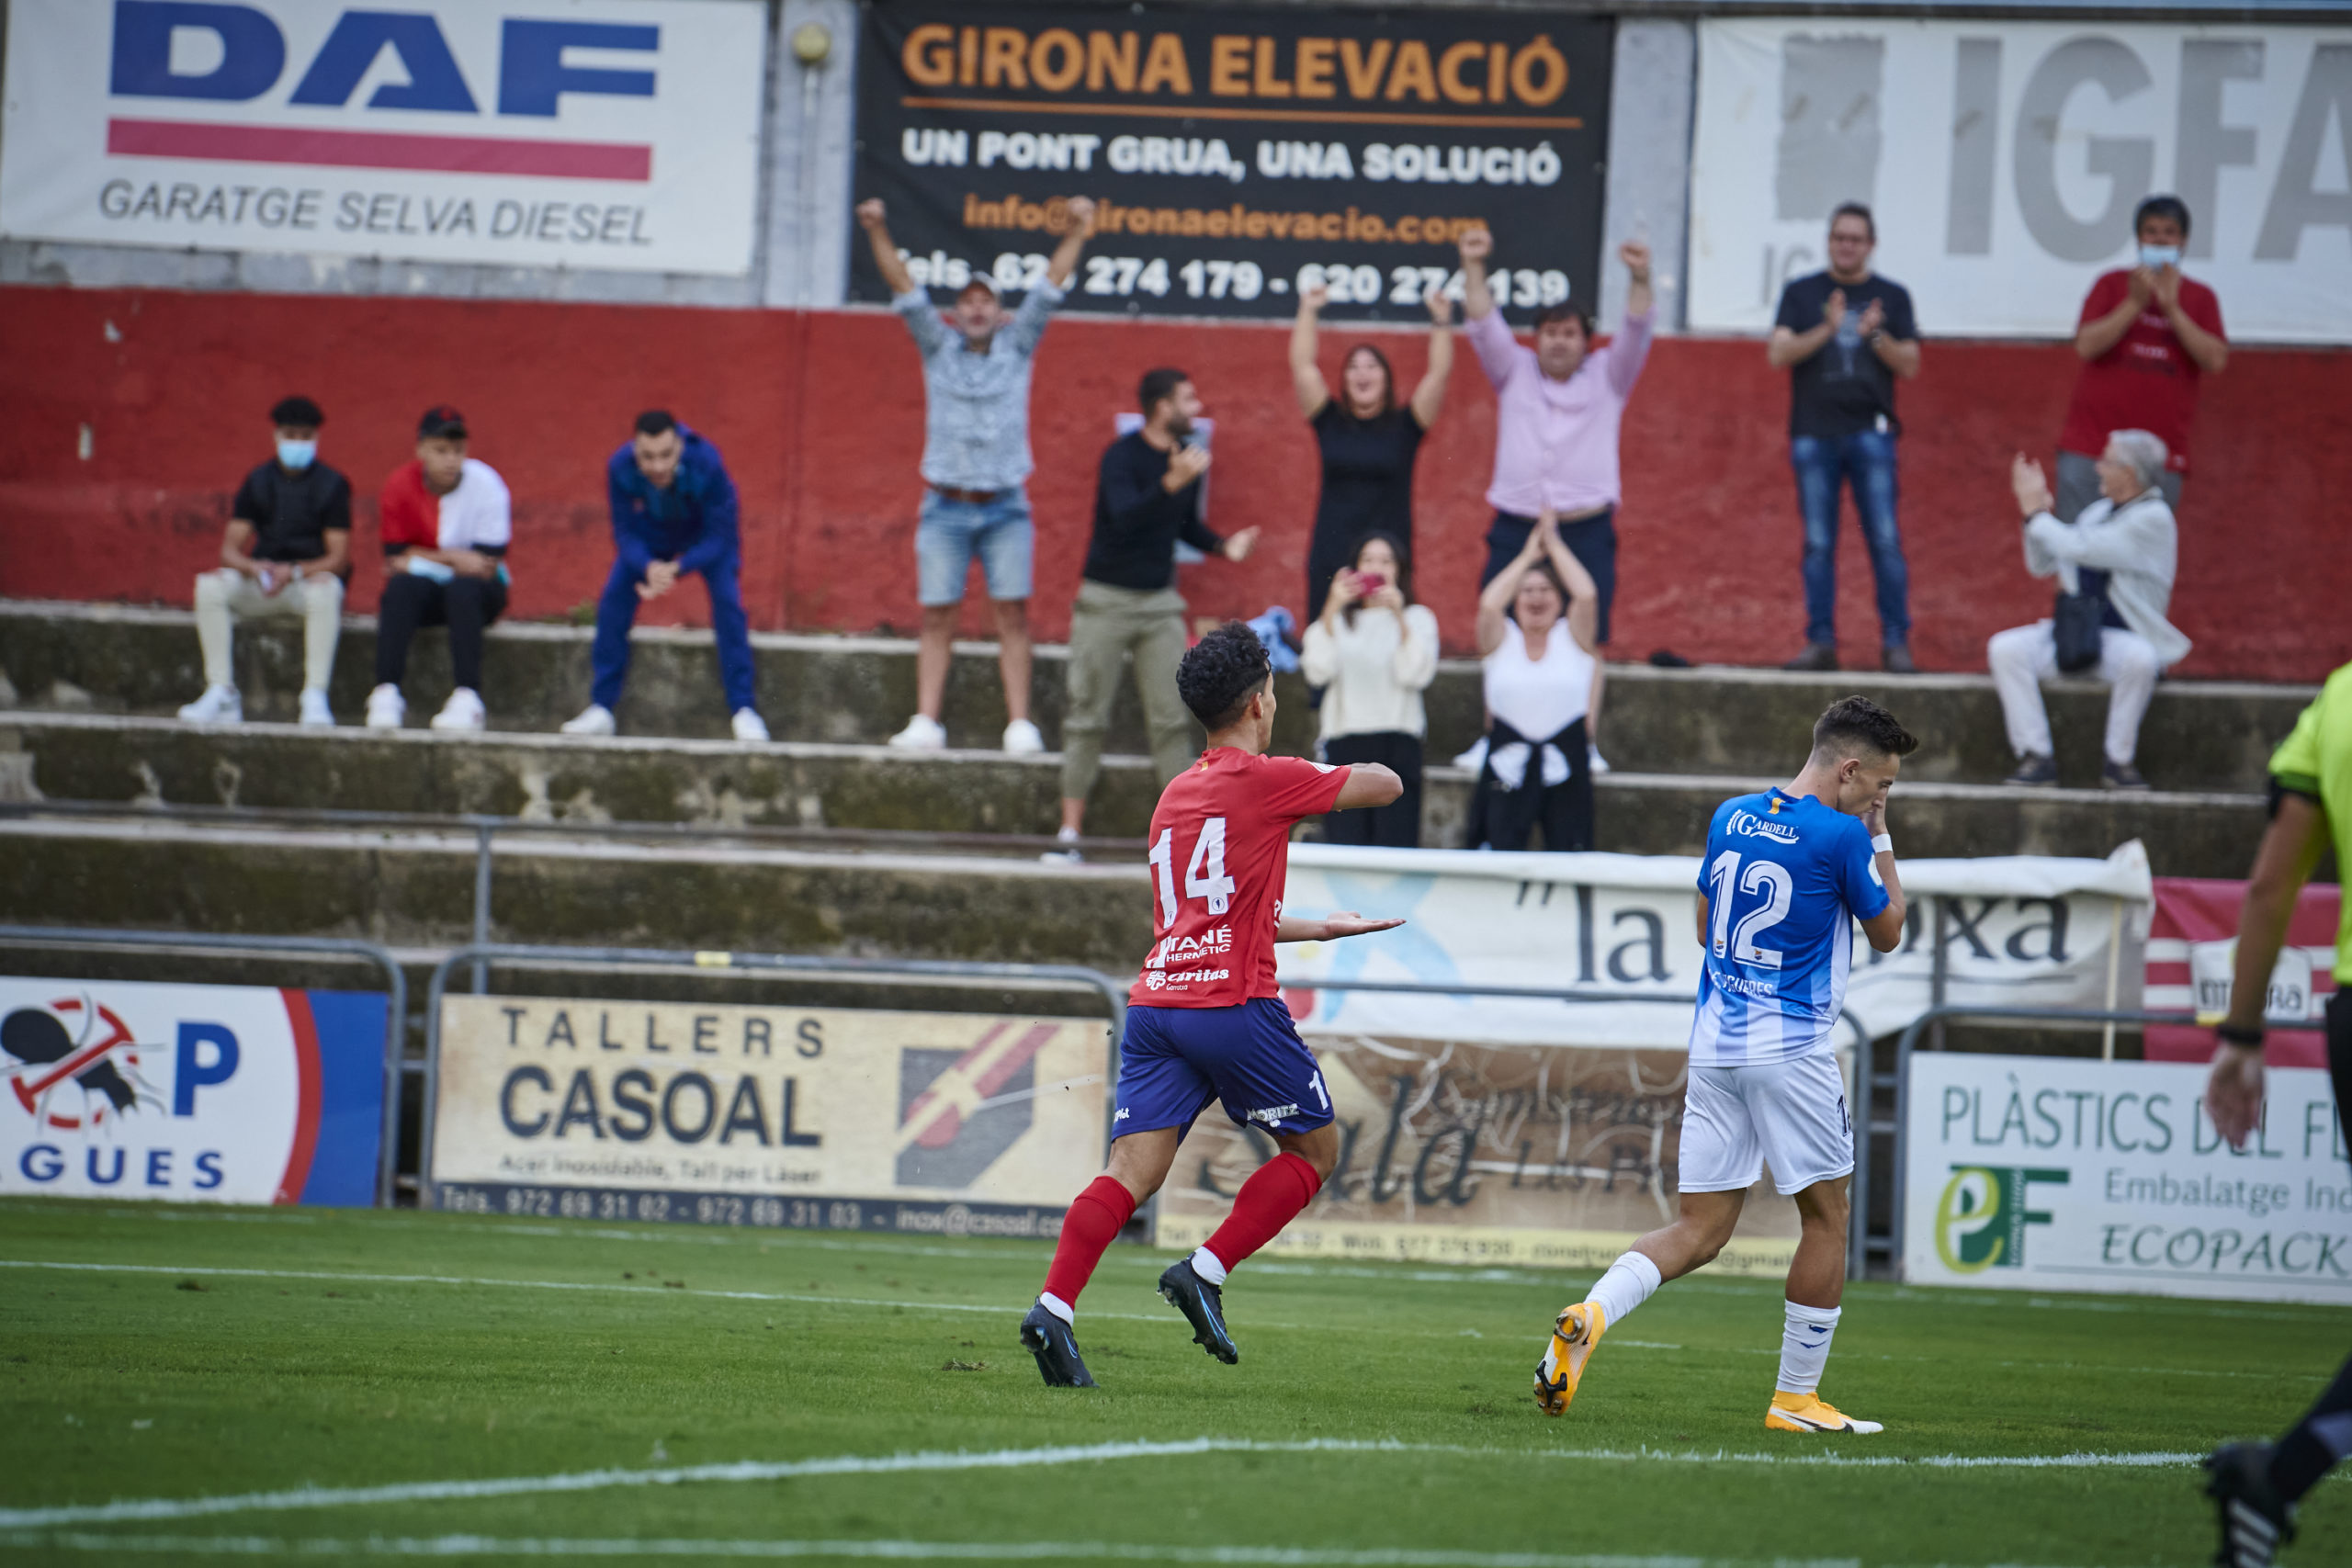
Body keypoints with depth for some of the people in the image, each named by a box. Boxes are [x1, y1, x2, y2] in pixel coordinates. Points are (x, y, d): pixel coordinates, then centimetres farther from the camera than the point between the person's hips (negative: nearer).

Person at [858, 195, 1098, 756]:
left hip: (1005, 508, 0)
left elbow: (1052, 284, 2)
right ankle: (925, 723, -3)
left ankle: (1019, 725, -5)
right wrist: (879, 235, -11)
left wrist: (1076, 233, -8)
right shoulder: (938, 347, 8)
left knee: (1013, 615, -4)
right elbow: (904, 289, 0)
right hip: (946, 508, 0)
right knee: (937, 618, -2)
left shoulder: (1017, 347, 8)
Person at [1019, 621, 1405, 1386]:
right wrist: (1330, 775, 26)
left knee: (1131, 1173, -3)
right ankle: (1205, 1272, -1)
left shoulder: (1175, 795, 22)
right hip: (1233, 1004, -6)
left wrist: (1322, 929, 41)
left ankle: (1054, 1307, -22)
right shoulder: (1267, 779, -2)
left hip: (1156, 1003, 6)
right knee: (1316, 1148, 12)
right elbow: (1386, 785, 6)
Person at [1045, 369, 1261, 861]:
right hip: (1107, 599, -5)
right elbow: (1124, 518, -30)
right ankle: (1069, 832, 3)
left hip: (1159, 601, 5)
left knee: (1172, 718, -1)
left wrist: (1222, 546, 1)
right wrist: (1172, 482, -41)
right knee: (1088, 716, -1)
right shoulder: (1123, 456, -14)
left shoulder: (1188, 455, 5)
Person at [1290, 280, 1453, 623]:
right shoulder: (1330, 422, 8)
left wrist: (1441, 321, -7)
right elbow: (1302, 366, 4)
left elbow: (1439, 373, 0)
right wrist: (1308, 312, 0)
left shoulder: (1403, 426, 6)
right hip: (1331, 555, 1)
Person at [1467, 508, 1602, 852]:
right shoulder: (1502, 639, 7)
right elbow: (1489, 604, -13)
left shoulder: (1572, 637, 7)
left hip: (1564, 761, 0)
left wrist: (1554, 545, 0)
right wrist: (1528, 556, -2)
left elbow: (1586, 595, -11)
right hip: (1508, 761, 0)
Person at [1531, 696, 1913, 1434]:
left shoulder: (1731, 817, 9)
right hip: (1790, 1050, -6)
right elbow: (1886, 931, 3)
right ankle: (1795, 1396, 11)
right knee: (1826, 1214, 9)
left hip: (1713, 1042, 6)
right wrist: (1881, 838, 11)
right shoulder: (1840, 836, -11)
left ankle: (1590, 1316, -18)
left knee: (1700, 1230, 6)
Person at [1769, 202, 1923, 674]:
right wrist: (1826, 330, -16)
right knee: (1818, 544, 1)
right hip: (1813, 435, 1)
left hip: (1870, 434, -1)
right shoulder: (1801, 293, 9)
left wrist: (1876, 336, -13)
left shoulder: (1892, 297, 10)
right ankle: (1821, 643, 4)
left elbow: (1909, 365, 6)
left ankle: (1896, 643, -5)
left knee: (1885, 540, -7)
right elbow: (1778, 354, -1)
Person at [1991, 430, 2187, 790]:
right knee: (2005, 648, -19)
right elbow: (2042, 565, 18)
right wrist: (2035, 510, 5)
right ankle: (2036, 756, -19)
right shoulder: (2100, 511, 14)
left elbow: (2077, 548, -21)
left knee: (2140, 659, -40)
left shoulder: (2154, 518, -11)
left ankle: (2119, 761, -23)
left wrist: (2036, 513, -9)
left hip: (2121, 638, -6)